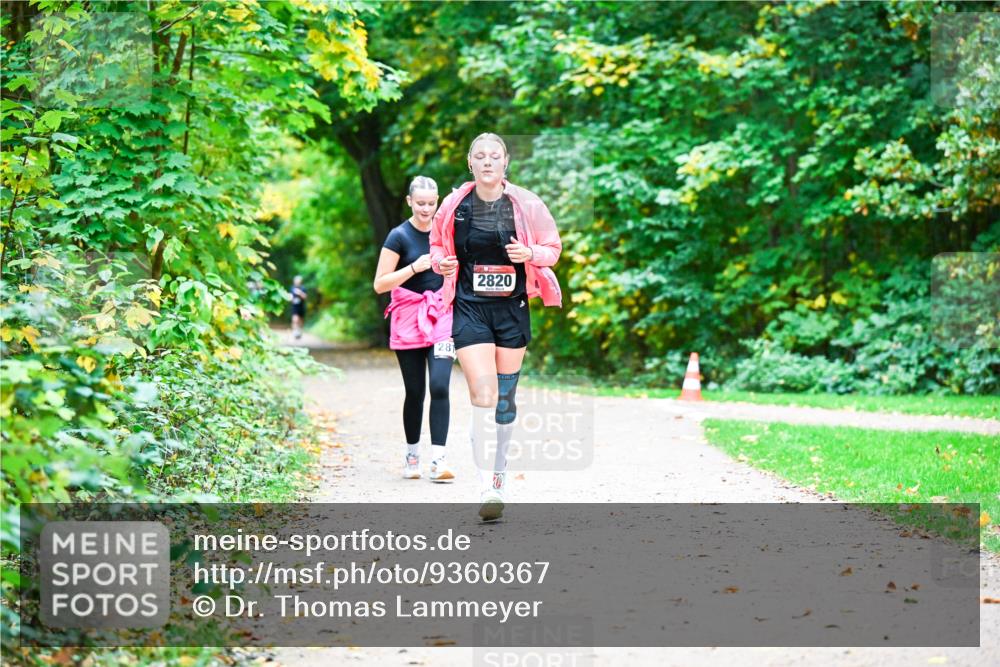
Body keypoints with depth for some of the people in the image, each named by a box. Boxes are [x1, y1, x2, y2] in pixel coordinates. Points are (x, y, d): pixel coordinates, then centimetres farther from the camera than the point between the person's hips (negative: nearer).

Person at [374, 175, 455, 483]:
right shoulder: (399, 236, -5)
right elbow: (380, 284, -9)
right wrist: (414, 267, -19)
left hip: (441, 317, 2)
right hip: (408, 319, -2)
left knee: (440, 387, -12)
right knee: (415, 392, 3)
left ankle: (438, 460, -13)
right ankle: (412, 456, 21)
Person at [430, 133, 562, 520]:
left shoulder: (526, 205, -2)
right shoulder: (454, 206, -1)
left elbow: (553, 248, 6)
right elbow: (437, 244, 14)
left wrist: (530, 254, -14)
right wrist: (441, 262, -8)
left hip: (512, 309, 2)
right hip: (469, 310, -1)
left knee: (505, 398, 11)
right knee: (483, 396, -14)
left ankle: (499, 475, 28)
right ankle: (487, 487, -11)